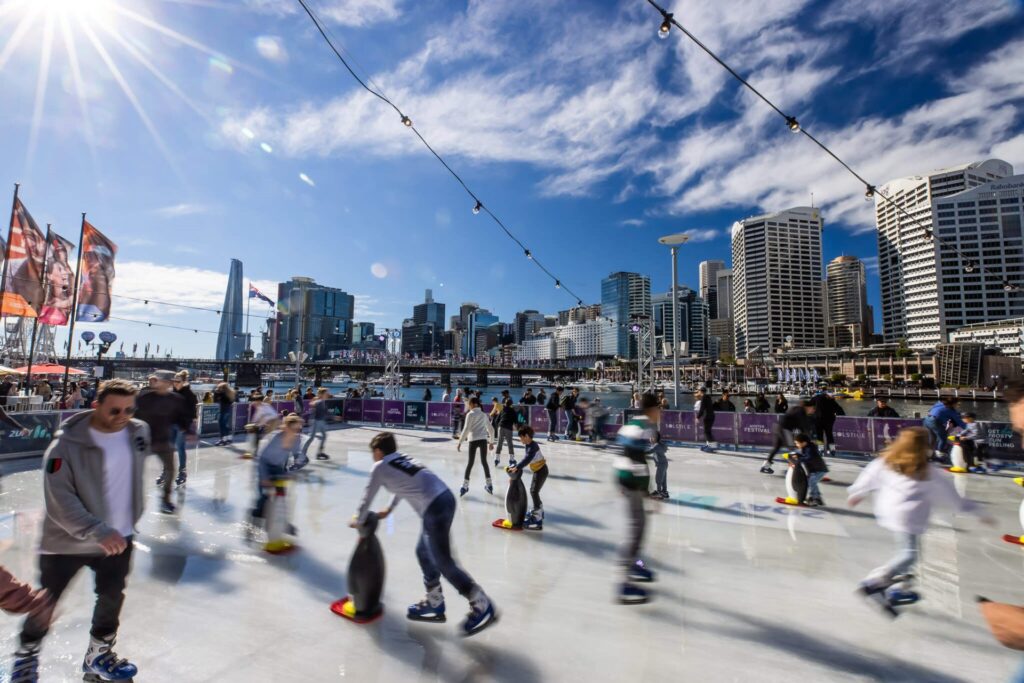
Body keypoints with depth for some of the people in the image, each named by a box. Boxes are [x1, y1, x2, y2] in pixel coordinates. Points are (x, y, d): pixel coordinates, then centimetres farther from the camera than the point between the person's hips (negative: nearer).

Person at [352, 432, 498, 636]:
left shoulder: (379, 467, 5)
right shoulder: (403, 459, 24)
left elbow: (367, 499, 14)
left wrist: (358, 522, 32)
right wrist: (389, 510, 52)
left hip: (435, 508, -8)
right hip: (445, 497, 8)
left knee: (443, 562, 3)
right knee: (424, 552, 23)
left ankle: (483, 607, 8)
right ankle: (434, 603, 35)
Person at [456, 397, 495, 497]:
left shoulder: (470, 414, -3)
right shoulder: (484, 414, 14)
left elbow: (466, 429, -10)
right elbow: (491, 429, 17)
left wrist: (460, 442, -7)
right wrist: (491, 442, 25)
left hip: (474, 440, -4)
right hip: (483, 440, 4)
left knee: (470, 463, 3)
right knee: (484, 462, 14)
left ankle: (465, 486, 7)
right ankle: (489, 485, 18)